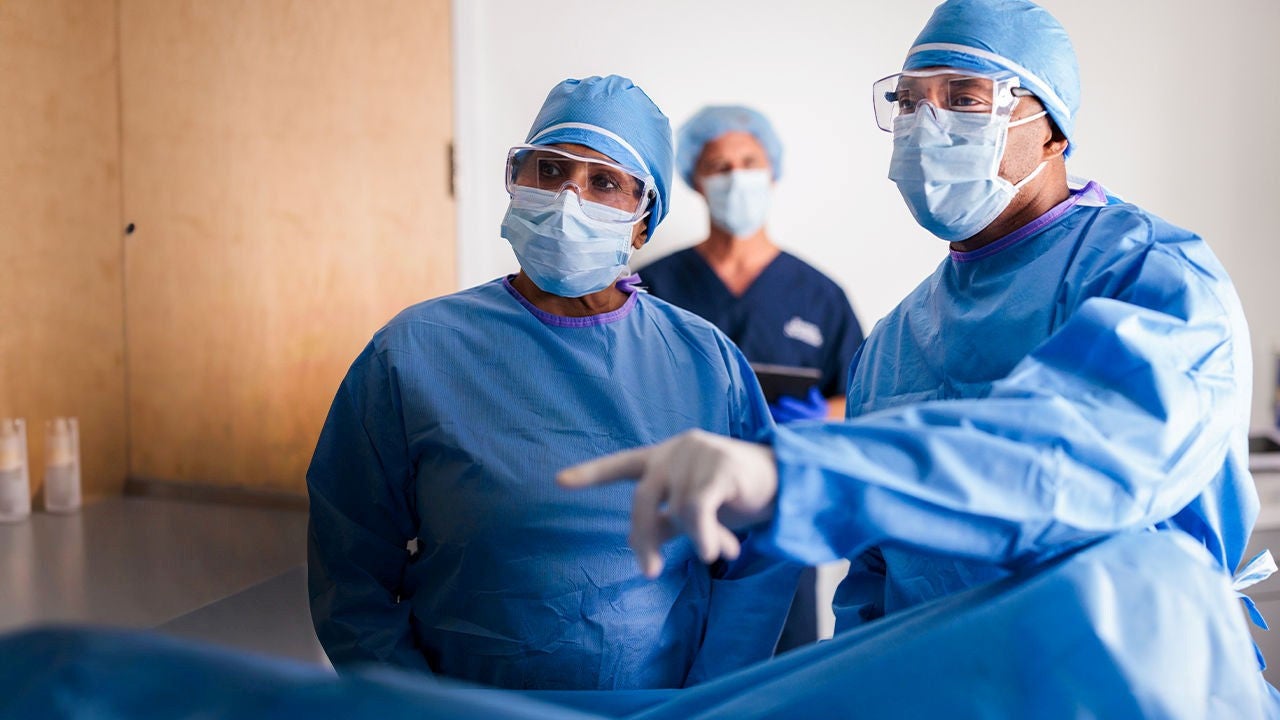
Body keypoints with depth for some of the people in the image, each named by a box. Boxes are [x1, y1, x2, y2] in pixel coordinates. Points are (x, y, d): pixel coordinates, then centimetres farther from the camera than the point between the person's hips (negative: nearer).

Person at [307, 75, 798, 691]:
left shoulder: (706, 362, 0)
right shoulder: (412, 355, -5)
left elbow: (760, 558, 2)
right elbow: (351, 582, -4)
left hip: (667, 705, 3)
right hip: (471, 702, -3)